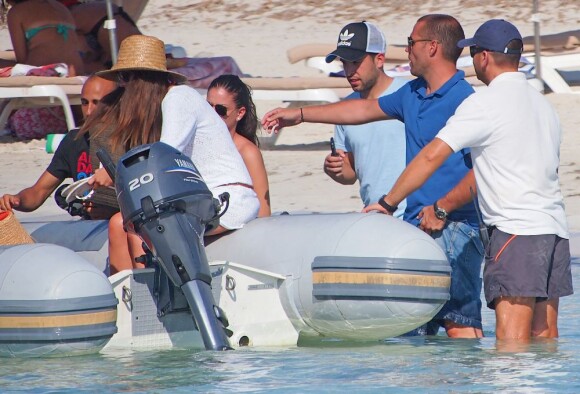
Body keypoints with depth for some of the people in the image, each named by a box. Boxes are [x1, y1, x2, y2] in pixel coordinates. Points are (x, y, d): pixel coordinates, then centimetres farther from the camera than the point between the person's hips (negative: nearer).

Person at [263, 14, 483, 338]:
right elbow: (367, 109, 33)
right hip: (414, 227, 9)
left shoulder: (464, 100, -12)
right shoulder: (412, 94, 18)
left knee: (459, 321, -13)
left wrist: (441, 209, -19)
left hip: (452, 228, -9)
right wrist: (301, 114, 39)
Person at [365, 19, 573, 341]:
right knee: (544, 336, 7)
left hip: (517, 229, -8)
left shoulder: (485, 103, -7)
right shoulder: (541, 103, 19)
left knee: (511, 339, -13)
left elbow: (432, 157, -10)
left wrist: (386, 203, -3)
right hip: (555, 228, 8)